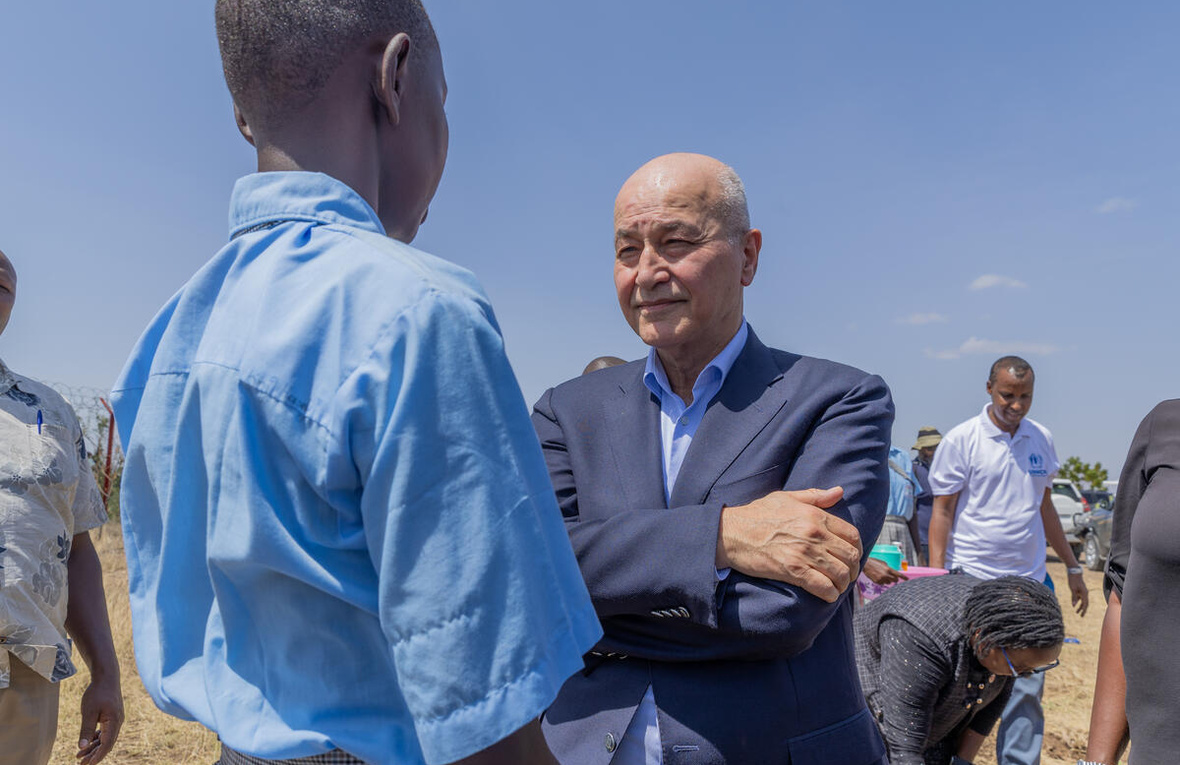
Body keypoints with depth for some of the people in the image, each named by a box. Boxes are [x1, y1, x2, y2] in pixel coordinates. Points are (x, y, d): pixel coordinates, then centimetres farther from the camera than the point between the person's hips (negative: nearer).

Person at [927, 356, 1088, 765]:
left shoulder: (1042, 439, 9)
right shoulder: (961, 439, -6)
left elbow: (1044, 507, 19)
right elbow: (941, 513, -6)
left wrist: (1072, 567, 20)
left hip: (1030, 582, 5)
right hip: (971, 581, -4)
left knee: (1027, 689, 6)